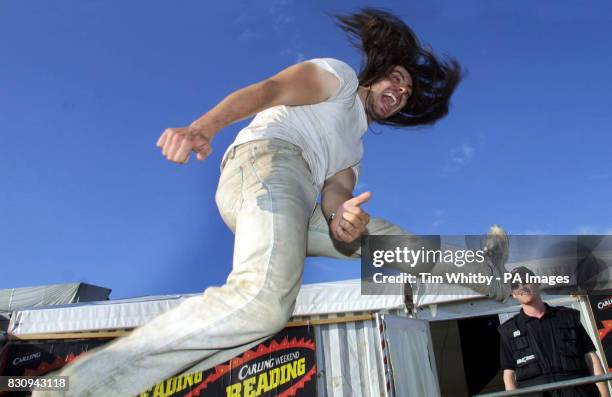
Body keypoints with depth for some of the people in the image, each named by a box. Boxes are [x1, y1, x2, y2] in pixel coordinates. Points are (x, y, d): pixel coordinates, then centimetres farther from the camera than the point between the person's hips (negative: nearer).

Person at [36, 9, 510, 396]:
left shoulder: (353, 151, 33)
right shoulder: (338, 74, 14)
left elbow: (335, 197, 12)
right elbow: (269, 90, -4)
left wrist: (344, 223, -14)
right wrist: (202, 127, -24)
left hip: (300, 213, 9)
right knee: (266, 298, -34)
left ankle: (475, 268, 39)